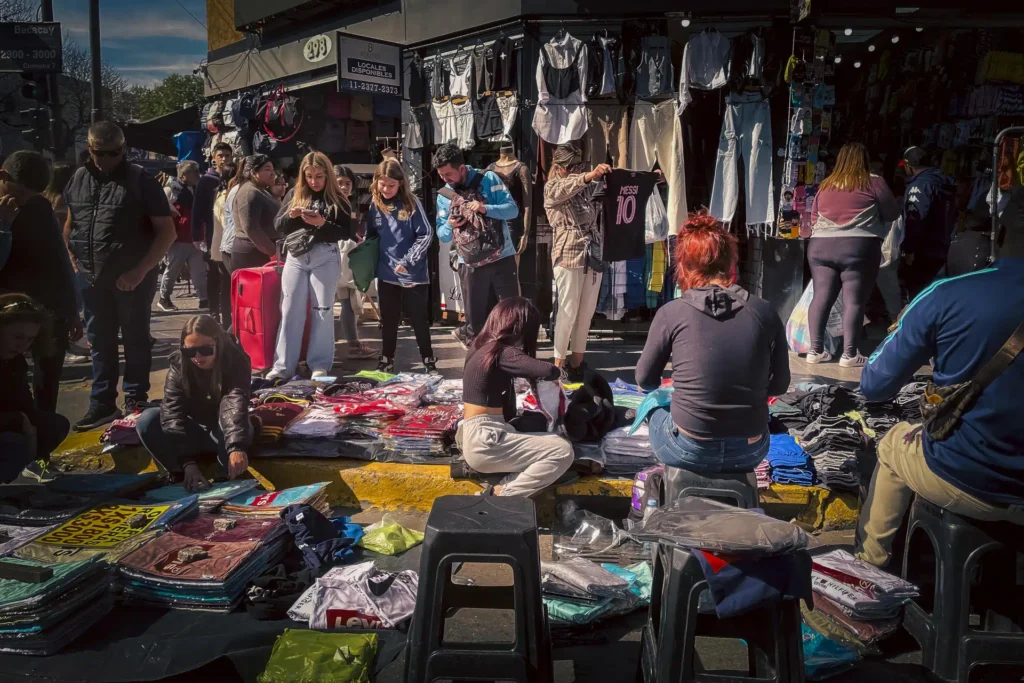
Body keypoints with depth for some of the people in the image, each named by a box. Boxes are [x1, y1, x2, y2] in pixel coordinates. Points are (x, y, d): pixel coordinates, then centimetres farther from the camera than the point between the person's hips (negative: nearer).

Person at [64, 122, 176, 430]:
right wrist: (71, 261, 6)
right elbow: (69, 225, 19)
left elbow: (167, 231, -10)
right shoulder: (79, 179, 8)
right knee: (100, 342, 12)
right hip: (92, 278, 5)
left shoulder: (140, 180, -7)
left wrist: (140, 271, -16)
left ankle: (135, 402, 17)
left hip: (132, 278, -5)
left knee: (135, 340, 7)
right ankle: (102, 404, 22)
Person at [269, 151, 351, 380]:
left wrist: (322, 223, -20)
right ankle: (282, 366, 7)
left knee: (322, 311, 2)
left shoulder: (337, 200, 0)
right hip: (295, 258, 3)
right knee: (290, 310, 2)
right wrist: (291, 215, -12)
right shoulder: (293, 195, 8)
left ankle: (320, 365, 11)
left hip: (325, 259, -2)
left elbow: (347, 232, -6)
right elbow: (277, 226, 8)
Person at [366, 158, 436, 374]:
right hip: (386, 274, 4)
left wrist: (408, 262, -14)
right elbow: (369, 236, 14)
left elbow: (426, 234, -10)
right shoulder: (374, 206, 4)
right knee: (388, 321, 13)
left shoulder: (411, 203, -7)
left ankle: (428, 360, 19)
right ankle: (386, 361, 26)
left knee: (419, 319, 6)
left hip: (413, 274, -3)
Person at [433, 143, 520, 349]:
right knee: (477, 319, 7)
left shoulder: (488, 179, -4)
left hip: (502, 257, -1)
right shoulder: (443, 195, 4)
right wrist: (449, 226, -20)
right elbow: (442, 235, 3)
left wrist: (485, 208, -26)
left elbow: (513, 209, -10)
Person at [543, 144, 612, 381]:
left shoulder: (587, 186, 19)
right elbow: (568, 188, -21)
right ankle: (558, 363, 4)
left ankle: (577, 361, 17)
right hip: (569, 256, -6)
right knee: (568, 311, -5)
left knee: (587, 311, 7)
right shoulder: (552, 188, 1)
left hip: (593, 254, 6)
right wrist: (592, 174, -41)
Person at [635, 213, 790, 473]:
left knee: (653, 403, 28)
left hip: (689, 452, -2)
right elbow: (779, 385, 7)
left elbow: (646, 380, 2)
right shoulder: (765, 312, -3)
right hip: (751, 452, 3)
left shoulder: (671, 312, -9)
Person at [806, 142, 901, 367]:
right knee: (854, 301, -3)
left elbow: (814, 219, 20)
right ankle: (849, 354, -4)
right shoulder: (873, 182, 1)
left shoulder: (825, 185, 13)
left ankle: (815, 350, 4)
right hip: (859, 248, -4)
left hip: (820, 246, 4)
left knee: (821, 297, 5)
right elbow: (892, 213, 8)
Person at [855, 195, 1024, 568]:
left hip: (961, 483, -3)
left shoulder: (948, 296, -17)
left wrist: (902, 328, 10)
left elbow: (874, 386, -8)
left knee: (893, 443, 28)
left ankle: (871, 562, 38)